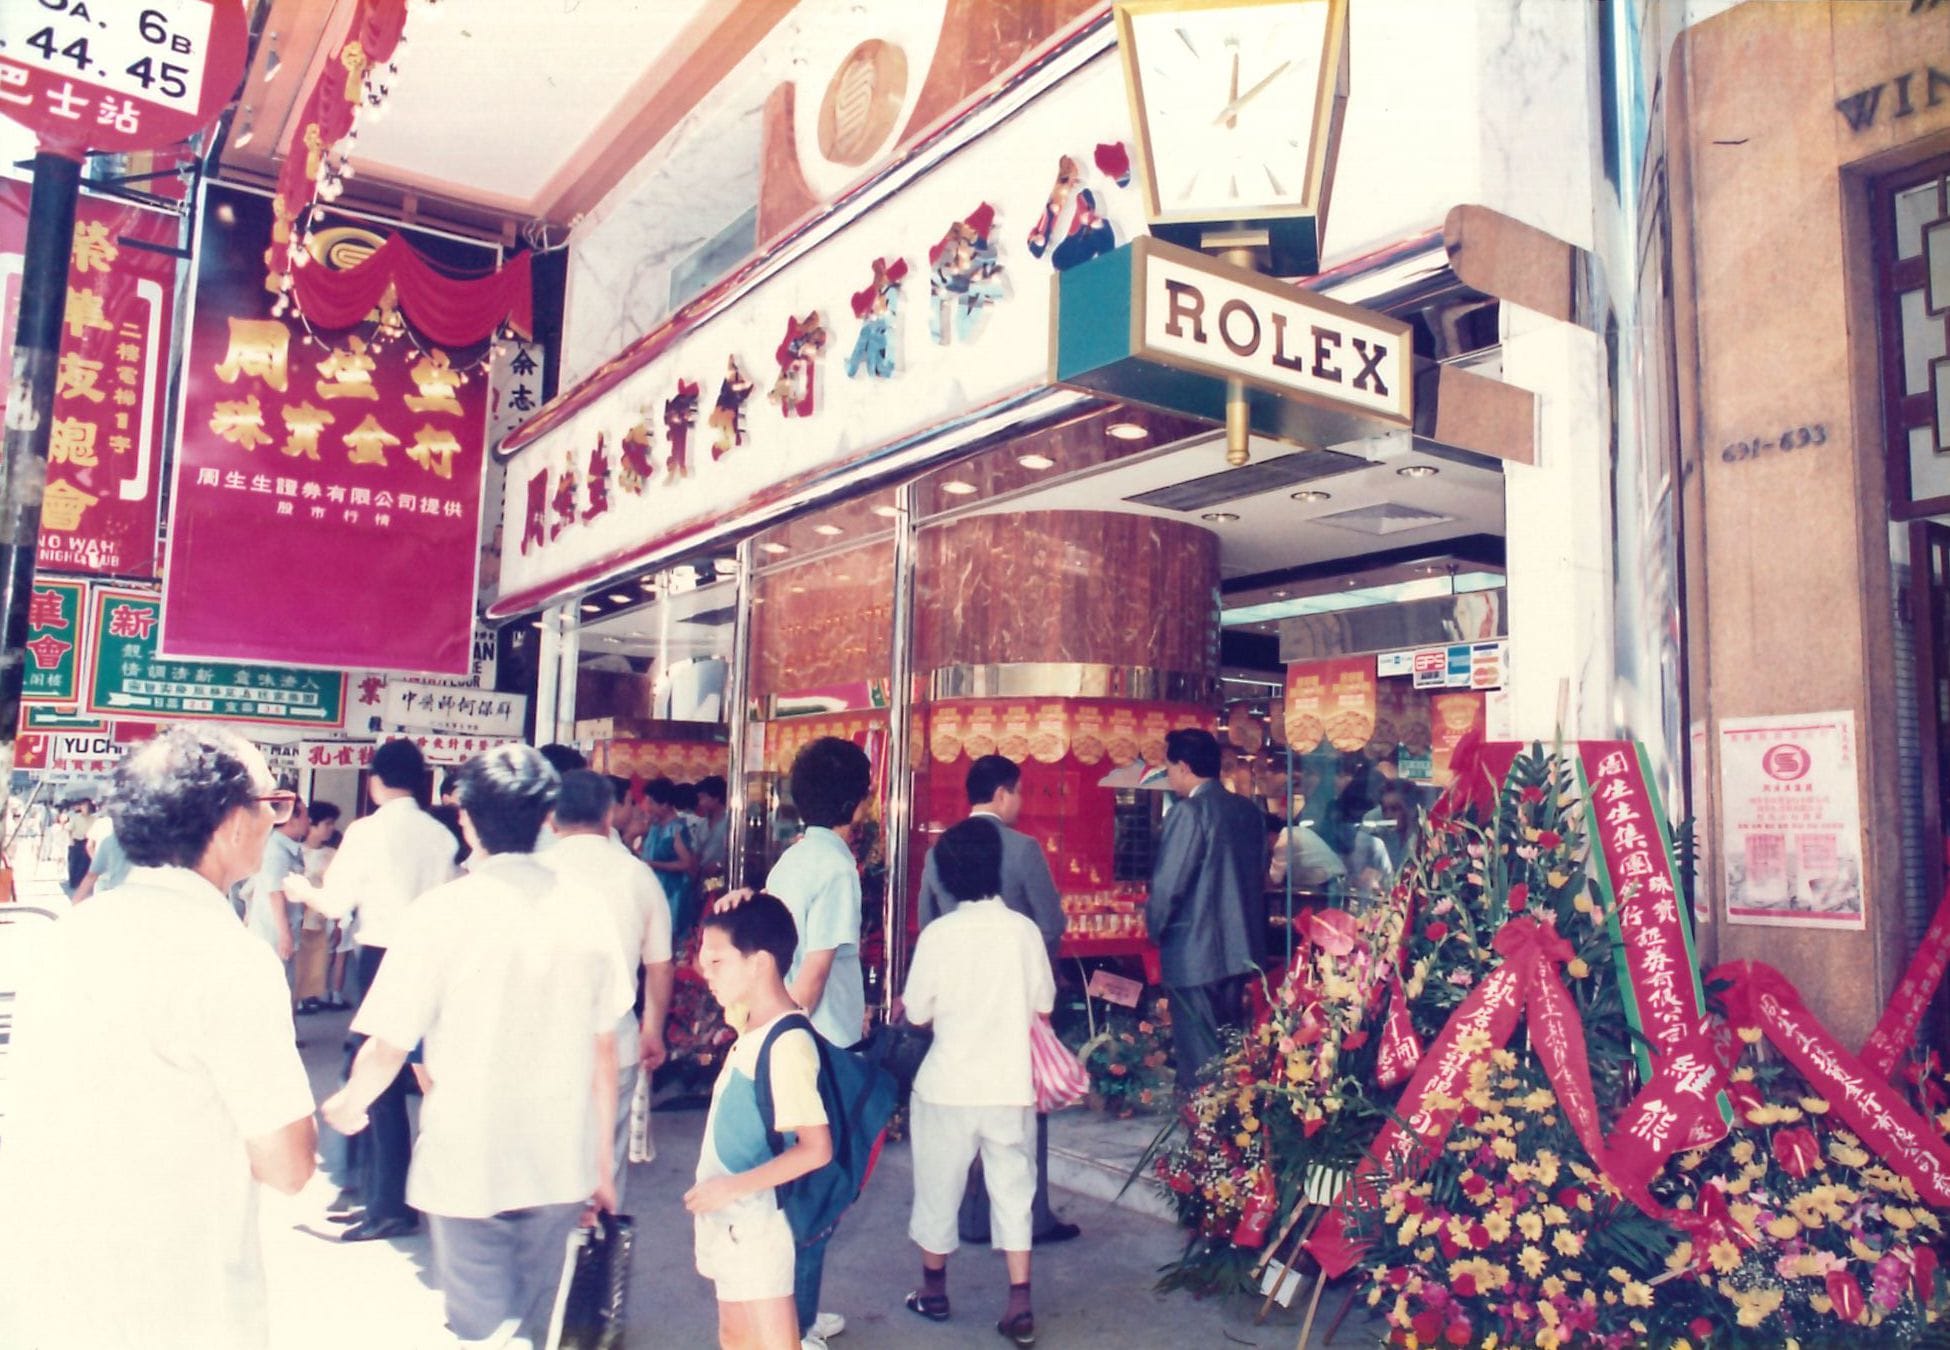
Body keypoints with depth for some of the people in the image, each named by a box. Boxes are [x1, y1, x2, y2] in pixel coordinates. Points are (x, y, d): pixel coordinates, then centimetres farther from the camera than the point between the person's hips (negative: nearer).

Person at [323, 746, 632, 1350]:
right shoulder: (583, 914, -4)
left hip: (467, 1167, -3)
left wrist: (346, 1104, 12)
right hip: (560, 1169, 4)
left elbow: (387, 1050, -10)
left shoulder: (439, 912, -13)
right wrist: (601, 1165, 13)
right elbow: (603, 1052, 2)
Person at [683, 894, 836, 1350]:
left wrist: (731, 1188, -23)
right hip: (729, 1221, 9)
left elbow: (816, 1149, -25)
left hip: (756, 1224, -9)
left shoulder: (788, 1043, -24)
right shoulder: (750, 1026, 1)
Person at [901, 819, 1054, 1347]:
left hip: (949, 1084, -1)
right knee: (1013, 1190, 13)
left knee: (938, 1187, 16)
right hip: (1011, 1085, 2)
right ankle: (1020, 1305, 11)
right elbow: (1044, 1002, 2)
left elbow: (917, 1012, -6)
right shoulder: (1024, 929, -8)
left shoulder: (938, 933, -13)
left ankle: (934, 1290, 32)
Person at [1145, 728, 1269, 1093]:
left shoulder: (1188, 812, -16)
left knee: (1199, 1053, 1)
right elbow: (1259, 874, 14)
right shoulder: (1248, 810, 7)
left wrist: (1155, 928, 0)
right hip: (1242, 948, 8)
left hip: (1194, 952, -8)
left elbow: (1167, 885, -17)